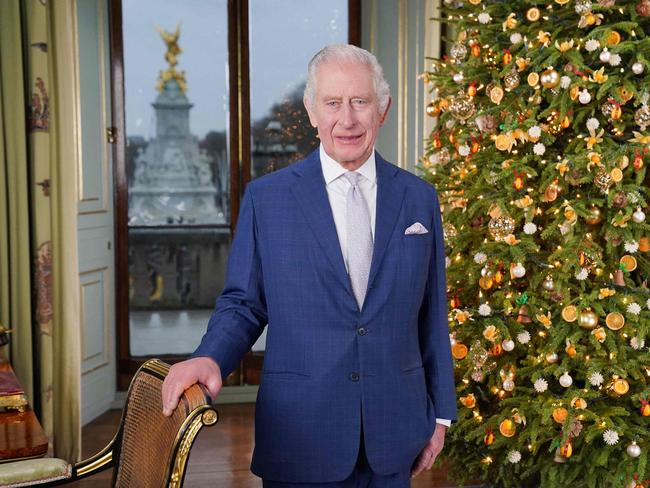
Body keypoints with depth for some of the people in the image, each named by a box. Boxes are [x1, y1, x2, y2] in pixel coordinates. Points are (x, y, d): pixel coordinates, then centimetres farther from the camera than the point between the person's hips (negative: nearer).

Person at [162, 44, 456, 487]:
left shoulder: (419, 198, 3)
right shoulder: (265, 198, -2)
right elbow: (243, 303, 2)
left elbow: (433, 314, 7)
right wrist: (210, 357, -18)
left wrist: (440, 412, 9)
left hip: (393, 430, 2)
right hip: (300, 434, -2)